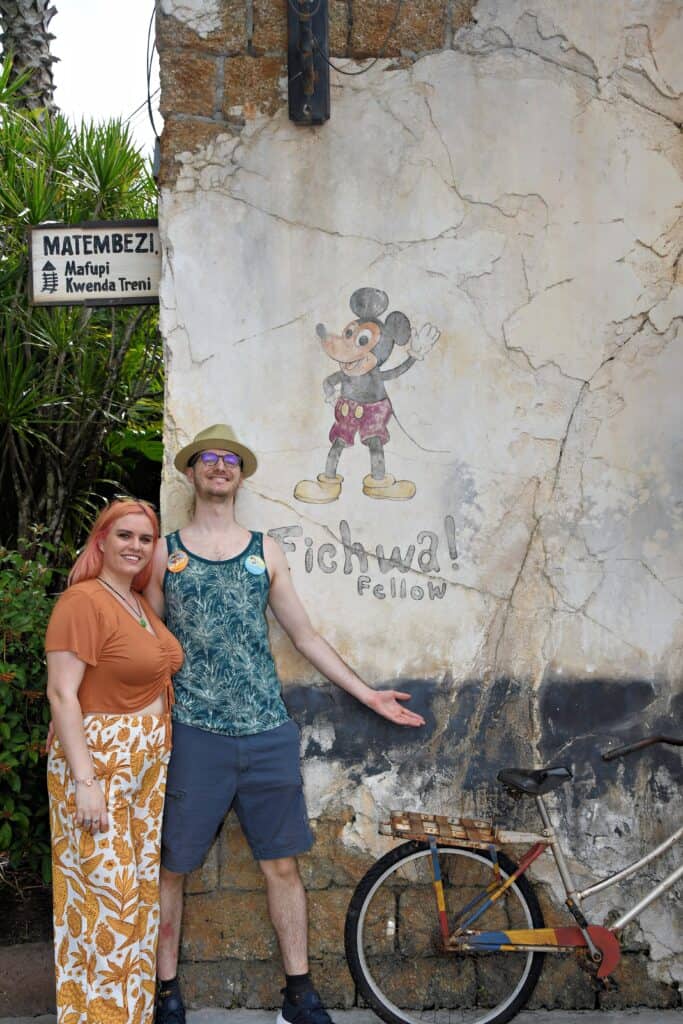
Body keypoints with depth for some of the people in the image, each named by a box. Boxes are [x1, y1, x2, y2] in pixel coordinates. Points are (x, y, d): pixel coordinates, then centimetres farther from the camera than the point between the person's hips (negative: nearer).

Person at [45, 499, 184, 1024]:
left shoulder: (142, 604, 11)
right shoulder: (83, 601, -14)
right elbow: (62, 694, -18)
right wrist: (84, 780, -21)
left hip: (148, 764, 9)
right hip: (97, 762, -8)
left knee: (141, 888, 13)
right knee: (104, 894, -5)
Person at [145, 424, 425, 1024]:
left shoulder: (265, 553, 10)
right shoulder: (164, 553, 5)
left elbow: (305, 636, 15)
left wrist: (367, 694, 12)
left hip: (269, 733, 2)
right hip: (193, 734, -2)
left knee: (282, 864, 8)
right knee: (170, 866, 4)